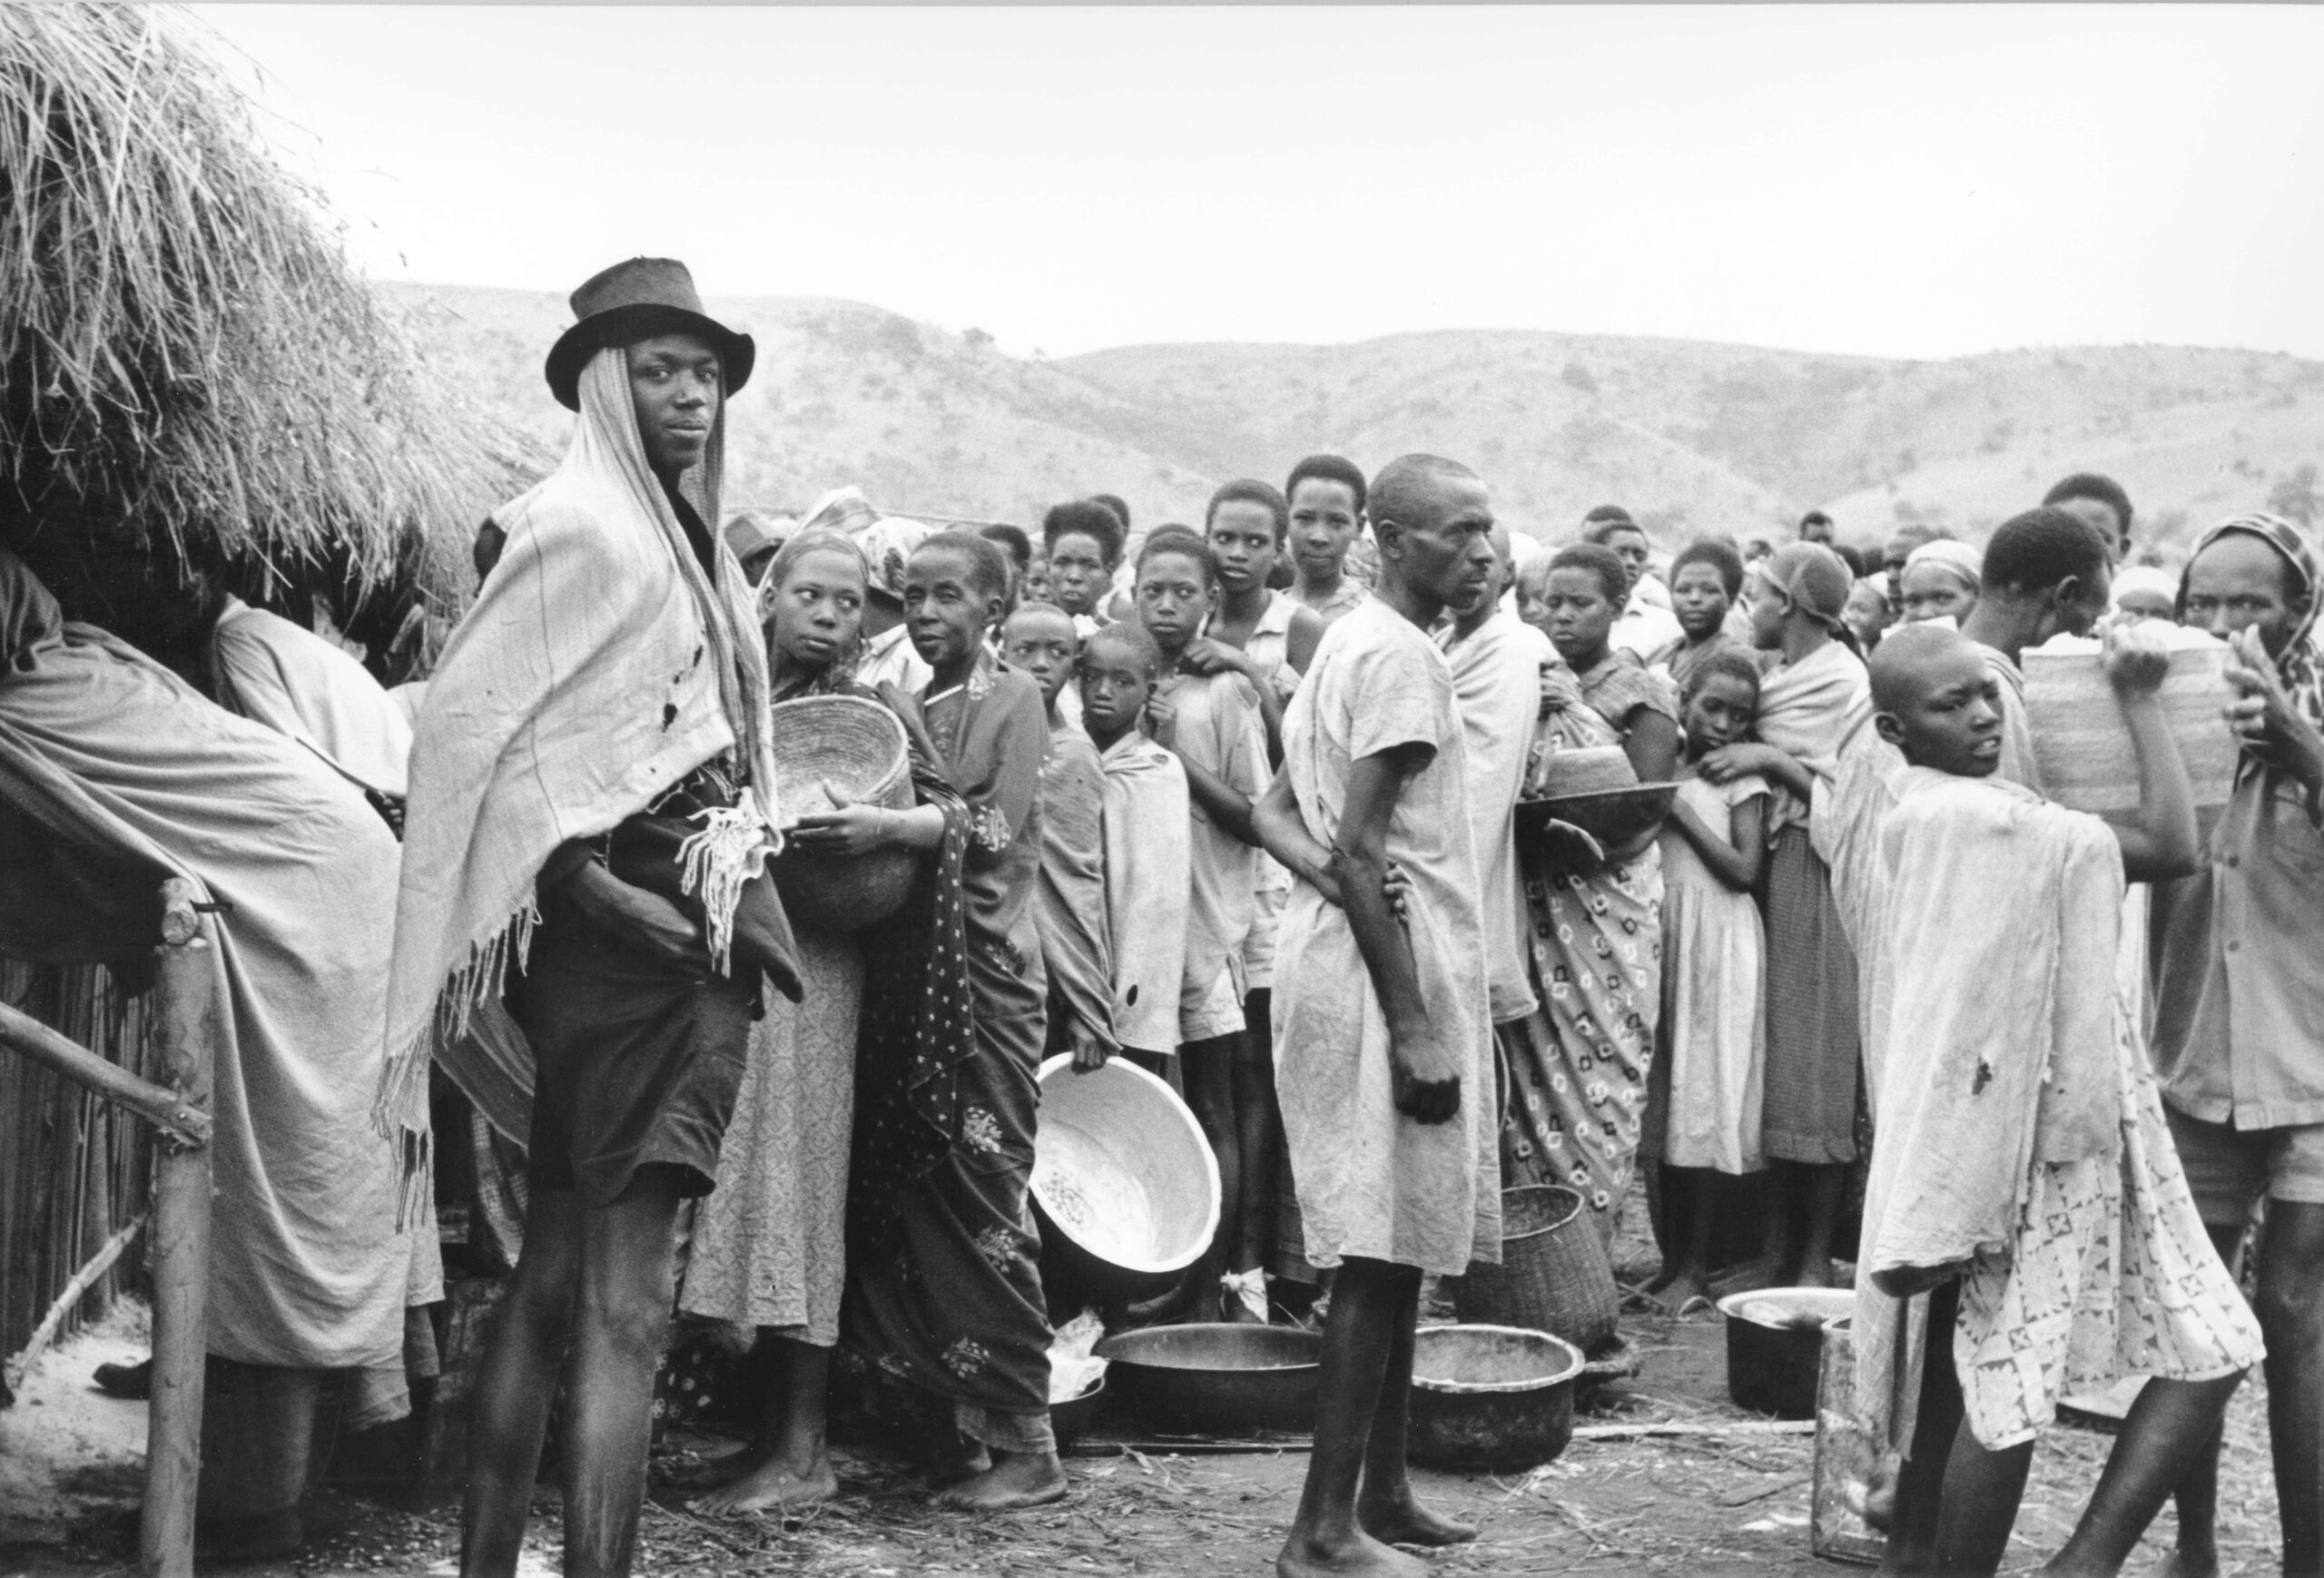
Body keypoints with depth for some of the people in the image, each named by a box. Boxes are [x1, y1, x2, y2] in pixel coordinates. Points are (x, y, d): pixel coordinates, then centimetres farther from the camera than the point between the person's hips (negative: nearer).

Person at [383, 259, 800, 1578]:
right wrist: (591, 882, -17)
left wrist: (739, 867, 15)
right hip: (632, 926, -9)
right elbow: (470, 721, -15)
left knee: (554, 1277, 15)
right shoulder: (579, 521, -9)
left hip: (688, 921, 9)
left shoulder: (678, 536, 17)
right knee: (628, 1300, -10)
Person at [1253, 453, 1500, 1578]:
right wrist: (1415, 1028, -21)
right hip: (1385, 976, -10)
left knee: (1398, 1252, 15)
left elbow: (1278, 811, 14)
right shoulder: (1400, 654, -14)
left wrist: (1336, 876, -6)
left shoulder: (1349, 642, 17)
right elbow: (1359, 849, -20)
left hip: (1342, 959, 10)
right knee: (1383, 1253, -5)